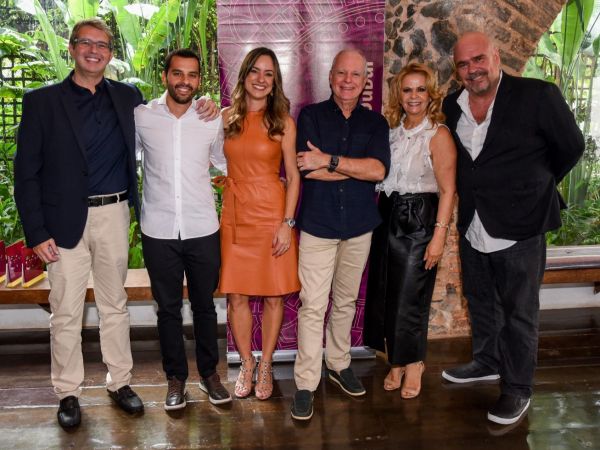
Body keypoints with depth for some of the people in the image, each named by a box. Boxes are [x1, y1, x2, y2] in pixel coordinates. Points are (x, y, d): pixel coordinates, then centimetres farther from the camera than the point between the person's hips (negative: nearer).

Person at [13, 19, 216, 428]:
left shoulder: (128, 97, 7)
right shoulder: (42, 102, -1)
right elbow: (26, 172, -2)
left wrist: (200, 111, -2)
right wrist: (37, 232, -9)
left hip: (114, 215, 2)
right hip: (66, 220, -2)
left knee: (115, 305, 14)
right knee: (66, 312, 6)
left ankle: (120, 382, 29)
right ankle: (68, 392, 23)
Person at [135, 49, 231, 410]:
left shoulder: (212, 120, 0)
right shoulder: (142, 117, -3)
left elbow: (224, 161, 14)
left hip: (203, 230, 1)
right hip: (159, 231, 0)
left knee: (204, 305, 14)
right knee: (168, 308, 12)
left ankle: (209, 372, 31)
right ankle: (176, 377, 29)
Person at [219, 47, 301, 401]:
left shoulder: (282, 122, 0)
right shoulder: (228, 117, 7)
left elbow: (293, 176, -2)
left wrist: (287, 223, -8)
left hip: (272, 215, -2)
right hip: (235, 215, 2)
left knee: (273, 294, 4)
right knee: (236, 295, 5)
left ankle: (265, 365, 22)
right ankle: (246, 365, 23)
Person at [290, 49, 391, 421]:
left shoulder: (375, 122, 7)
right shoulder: (311, 115, 1)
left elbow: (379, 169, -11)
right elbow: (307, 168, -13)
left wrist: (329, 161, -16)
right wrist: (360, 167, -9)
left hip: (359, 226, 3)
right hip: (318, 224, -3)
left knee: (346, 301, 16)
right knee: (313, 306, -3)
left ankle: (339, 364, 33)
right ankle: (306, 384, 6)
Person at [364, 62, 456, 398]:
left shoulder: (439, 135, -8)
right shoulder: (391, 130, 10)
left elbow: (448, 190, -11)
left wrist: (439, 236, -17)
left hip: (419, 219, -6)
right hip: (387, 217, 6)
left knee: (409, 298, -1)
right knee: (385, 294, 9)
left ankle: (414, 363, 21)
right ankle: (397, 361, 26)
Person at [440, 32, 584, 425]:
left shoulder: (538, 96, -12)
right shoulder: (452, 106, 2)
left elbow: (571, 147, -1)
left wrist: (533, 187, 7)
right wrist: (476, 190, 8)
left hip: (519, 229, -5)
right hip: (472, 228, 5)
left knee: (518, 314, 7)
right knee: (481, 304, 20)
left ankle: (518, 388, 24)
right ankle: (488, 362, 42)